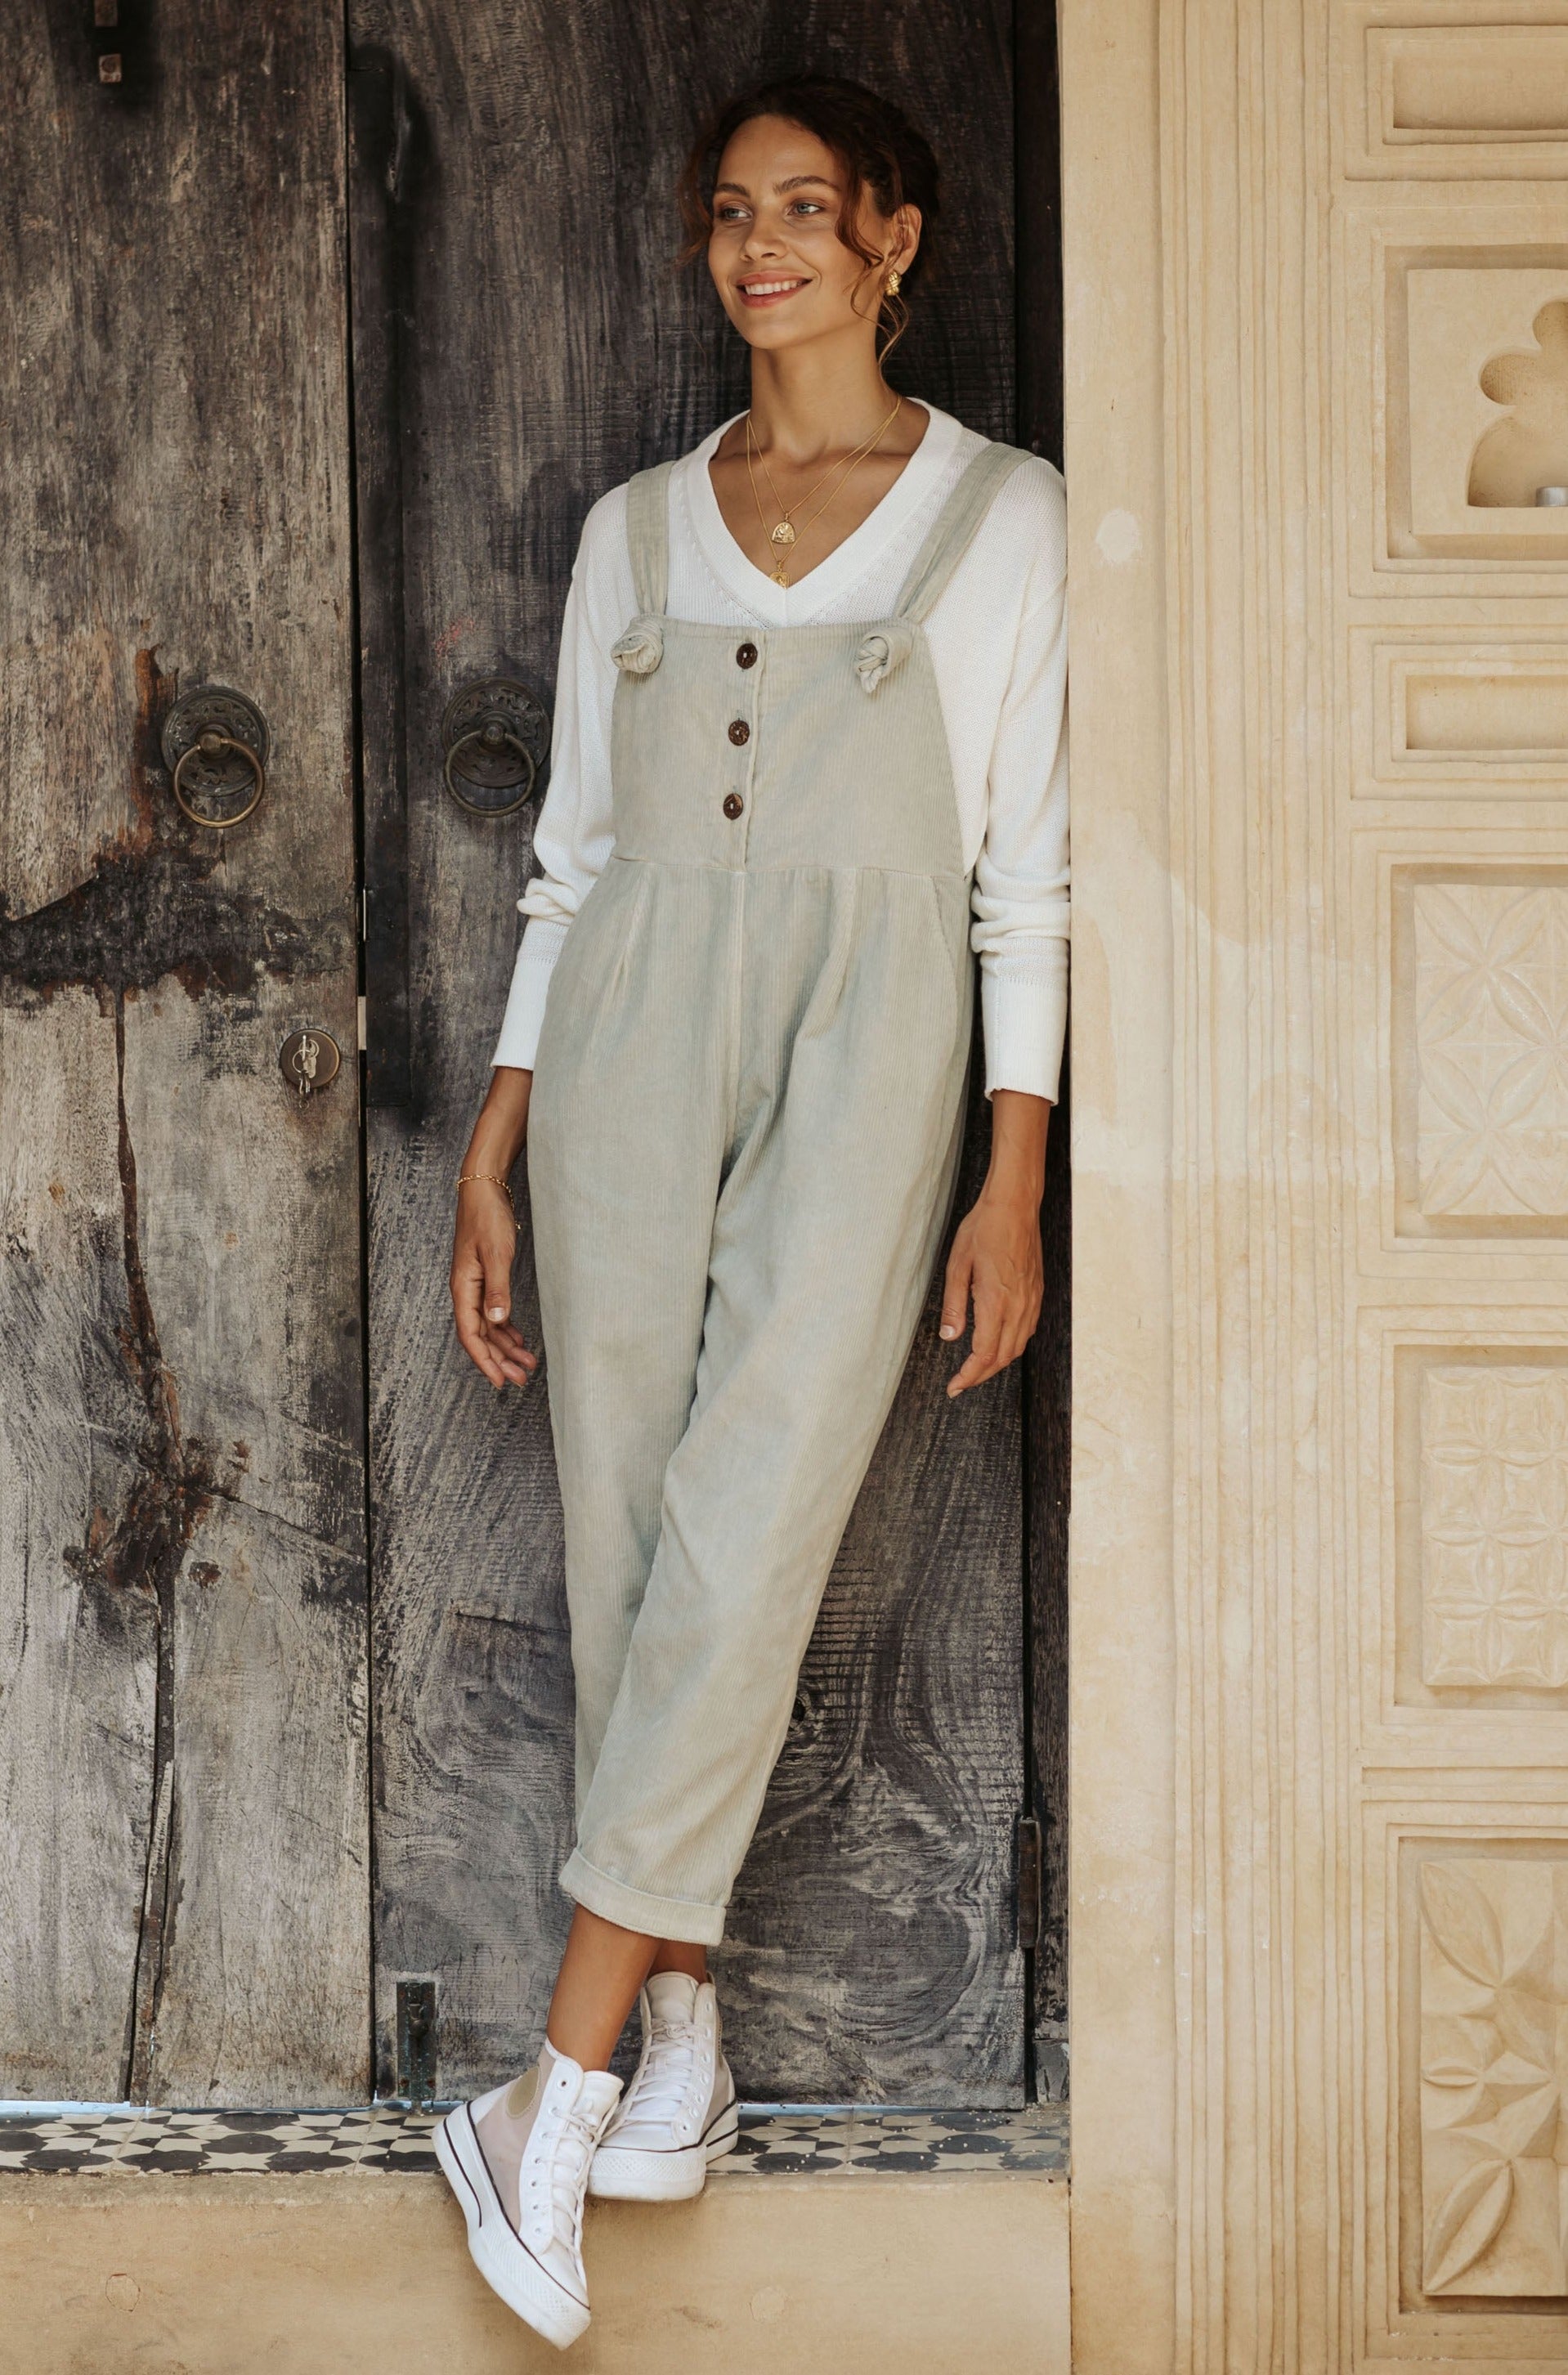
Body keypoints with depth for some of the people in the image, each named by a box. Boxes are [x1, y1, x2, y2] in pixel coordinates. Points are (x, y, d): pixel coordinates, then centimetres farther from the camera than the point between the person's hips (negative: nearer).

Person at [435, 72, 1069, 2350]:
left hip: (865, 1047, -3)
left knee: (742, 1539, -12)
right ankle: (684, 2027, 12)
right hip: (630, 1039, 4)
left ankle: (563, 2083, -10)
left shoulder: (1003, 515, 6)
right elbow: (573, 854, 15)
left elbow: (1029, 872, 2)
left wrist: (1017, 1181, -5)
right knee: (630, 1542, 1)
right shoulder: (636, 527, 14)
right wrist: (493, 1146, 8)